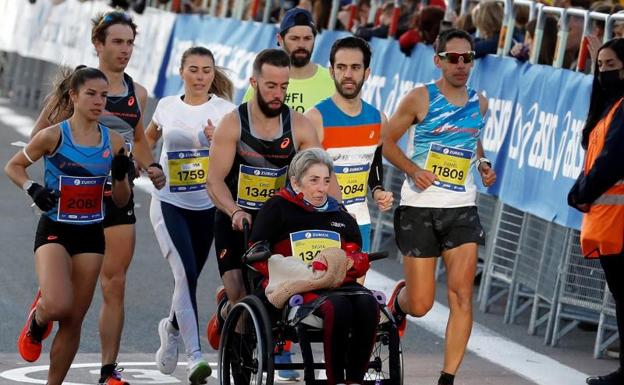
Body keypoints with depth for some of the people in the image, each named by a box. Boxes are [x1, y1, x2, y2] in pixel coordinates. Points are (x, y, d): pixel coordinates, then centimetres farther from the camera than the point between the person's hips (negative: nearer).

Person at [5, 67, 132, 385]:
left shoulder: (113, 142, 2)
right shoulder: (53, 136, -9)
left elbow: (121, 200, 8)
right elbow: (13, 166, 4)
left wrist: (121, 175, -12)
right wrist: (33, 189, -14)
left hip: (91, 235, 4)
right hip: (54, 230, -4)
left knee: (74, 322, 5)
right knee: (57, 305, -25)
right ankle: (37, 322, 12)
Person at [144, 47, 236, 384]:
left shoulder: (224, 109, -3)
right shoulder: (167, 106, 2)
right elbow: (148, 138, 22)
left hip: (208, 206, 1)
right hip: (169, 203, -1)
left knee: (189, 277, 13)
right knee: (185, 274, -17)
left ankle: (172, 327, 44)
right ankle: (195, 356, -21)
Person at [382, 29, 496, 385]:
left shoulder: (479, 102, 8)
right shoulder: (420, 98, -5)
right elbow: (388, 141, 0)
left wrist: (484, 164, 5)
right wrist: (414, 170, -16)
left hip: (462, 210, 3)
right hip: (419, 208, -3)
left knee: (462, 295, -11)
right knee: (421, 305, -1)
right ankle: (399, 299, 37)